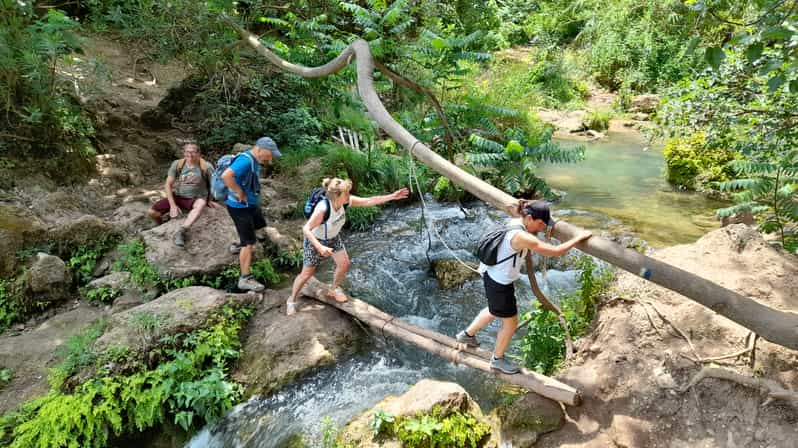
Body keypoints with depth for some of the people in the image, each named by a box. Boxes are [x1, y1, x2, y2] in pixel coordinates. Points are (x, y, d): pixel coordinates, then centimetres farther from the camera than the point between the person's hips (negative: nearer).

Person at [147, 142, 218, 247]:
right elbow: (168, 185, -5)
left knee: (201, 204, -41)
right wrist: (172, 205, -12)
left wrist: (209, 200, 0)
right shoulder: (177, 164, -8)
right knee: (151, 212, -8)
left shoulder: (206, 166, -15)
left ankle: (181, 232, -41)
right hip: (178, 196, 3)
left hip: (195, 199, -3)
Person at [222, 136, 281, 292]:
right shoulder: (245, 160, -27)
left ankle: (238, 245, 54)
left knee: (258, 225, 32)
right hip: (240, 207, -10)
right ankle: (245, 279, 3)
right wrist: (240, 193, -28)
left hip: (251, 204, 10)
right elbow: (226, 176, -40)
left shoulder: (255, 160, 3)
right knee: (249, 243, -6)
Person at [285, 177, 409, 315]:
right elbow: (306, 229, -37)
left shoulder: (345, 201, -22)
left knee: (344, 264, 4)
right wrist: (320, 247, -48)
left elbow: (369, 201, -17)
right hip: (314, 241, -6)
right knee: (307, 274, 4)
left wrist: (393, 196, -20)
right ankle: (292, 300, 27)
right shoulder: (322, 209, -40)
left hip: (333, 238, 6)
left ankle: (333, 290, 31)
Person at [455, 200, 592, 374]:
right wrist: (579, 237, -18)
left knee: (494, 312, 33)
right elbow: (556, 252, -30)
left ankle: (467, 334, 51)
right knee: (510, 323, 13)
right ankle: (498, 359, 36)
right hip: (499, 284, -9)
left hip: (493, 276, 9)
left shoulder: (515, 222, -5)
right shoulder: (522, 237, -32)